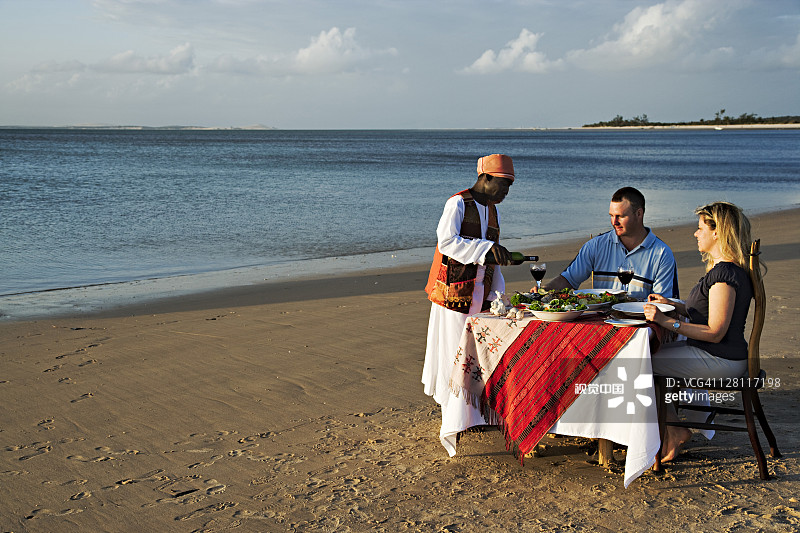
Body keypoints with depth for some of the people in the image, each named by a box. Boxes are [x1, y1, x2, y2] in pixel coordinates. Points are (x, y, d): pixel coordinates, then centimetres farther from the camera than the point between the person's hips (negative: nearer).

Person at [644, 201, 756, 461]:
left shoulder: (725, 274, -23)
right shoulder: (723, 267, 10)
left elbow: (715, 332, -25)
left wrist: (668, 321, -27)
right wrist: (673, 305, 14)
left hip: (720, 361, -11)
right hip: (712, 353, 11)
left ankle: (673, 432, 8)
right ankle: (672, 427, 14)